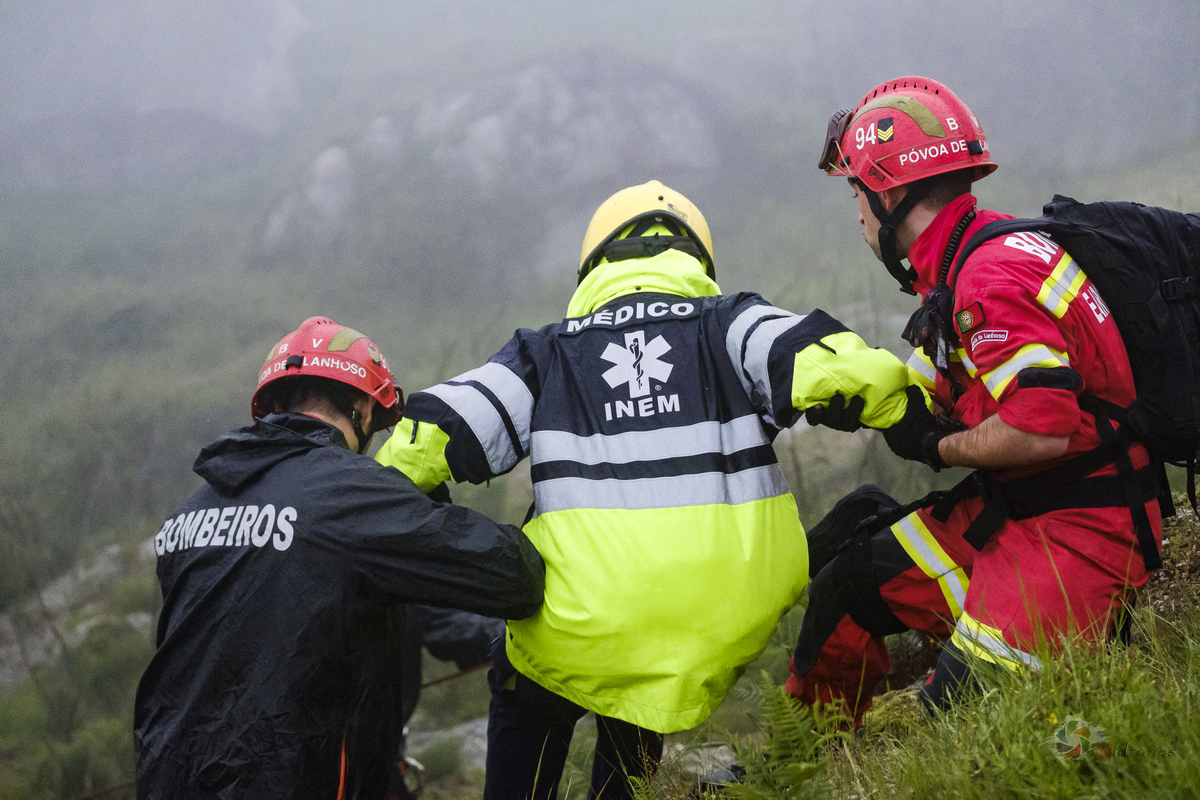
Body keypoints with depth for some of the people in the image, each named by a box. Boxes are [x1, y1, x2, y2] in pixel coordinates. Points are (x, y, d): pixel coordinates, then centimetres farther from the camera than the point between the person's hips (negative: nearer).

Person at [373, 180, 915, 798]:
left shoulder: (548, 353, 13)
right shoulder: (729, 325, 11)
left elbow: (427, 439, 5)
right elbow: (832, 364, -9)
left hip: (588, 626, -1)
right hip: (728, 626, 1)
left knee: (526, 692, 33)